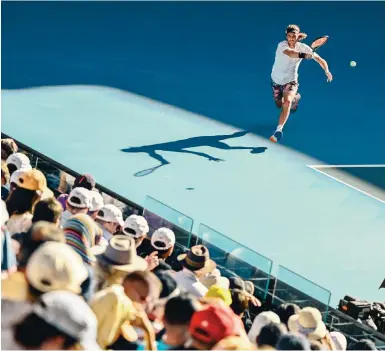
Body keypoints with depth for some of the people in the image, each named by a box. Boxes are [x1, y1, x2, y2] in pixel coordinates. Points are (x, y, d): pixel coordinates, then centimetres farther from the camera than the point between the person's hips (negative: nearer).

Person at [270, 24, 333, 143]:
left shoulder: (303, 48, -16)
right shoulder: (282, 45, -25)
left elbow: (319, 59, -9)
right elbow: (290, 53, -49)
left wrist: (327, 71, -27)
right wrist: (304, 55, -66)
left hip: (291, 81, -1)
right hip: (276, 80, 1)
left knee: (287, 102, -29)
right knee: (279, 104, 21)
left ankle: (279, 130, -28)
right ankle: (295, 97, 56)